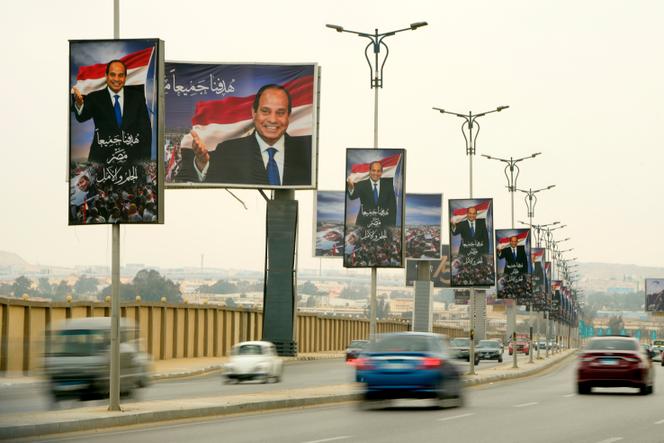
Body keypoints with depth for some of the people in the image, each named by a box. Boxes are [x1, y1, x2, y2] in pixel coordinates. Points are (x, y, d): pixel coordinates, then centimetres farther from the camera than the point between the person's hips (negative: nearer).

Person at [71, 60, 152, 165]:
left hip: (132, 160, 1)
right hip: (101, 160, -1)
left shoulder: (137, 97, 9)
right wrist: (79, 104, -37)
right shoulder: (95, 98, 5)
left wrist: (145, 159, -1)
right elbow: (82, 117, -13)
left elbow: (145, 129, 8)